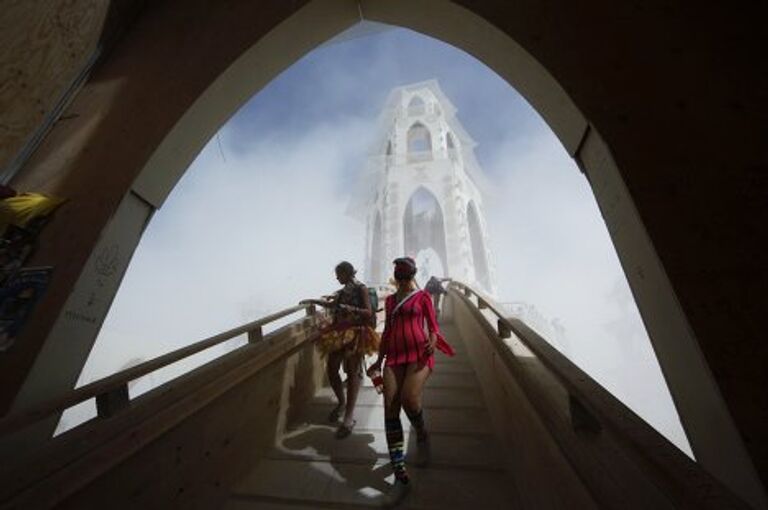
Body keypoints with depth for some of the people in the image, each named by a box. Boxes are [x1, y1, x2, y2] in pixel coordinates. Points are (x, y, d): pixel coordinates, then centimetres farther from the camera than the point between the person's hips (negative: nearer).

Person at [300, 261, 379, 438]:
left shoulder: (361, 288, -7)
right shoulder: (344, 290, 12)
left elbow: (369, 312, -15)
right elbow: (332, 305, 29)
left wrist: (351, 309, -29)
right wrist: (314, 301, 30)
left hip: (355, 334, -7)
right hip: (338, 333, 7)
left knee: (352, 372, -3)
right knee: (331, 370, 8)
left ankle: (349, 416, 4)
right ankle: (341, 402, 30)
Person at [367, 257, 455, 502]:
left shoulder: (422, 296, 6)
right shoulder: (390, 300, 16)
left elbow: (433, 326, 5)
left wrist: (433, 341, -17)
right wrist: (379, 360, 20)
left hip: (418, 354, -4)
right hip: (394, 356, 4)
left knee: (409, 399, -22)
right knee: (390, 409, -5)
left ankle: (422, 436, 14)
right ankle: (400, 476, 8)